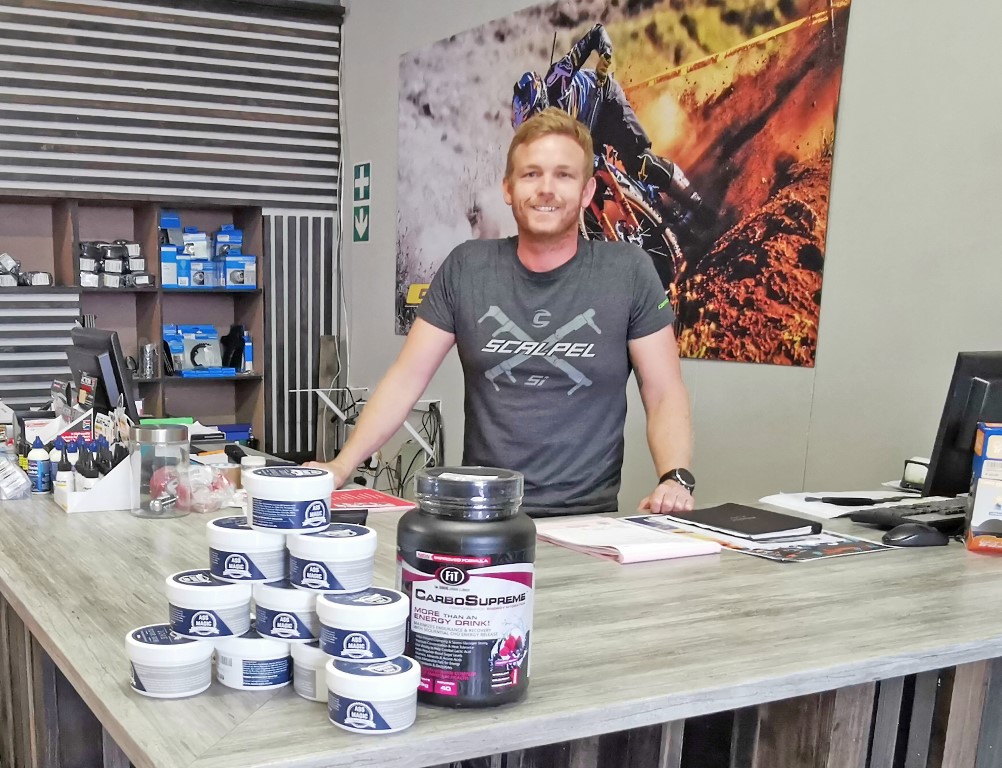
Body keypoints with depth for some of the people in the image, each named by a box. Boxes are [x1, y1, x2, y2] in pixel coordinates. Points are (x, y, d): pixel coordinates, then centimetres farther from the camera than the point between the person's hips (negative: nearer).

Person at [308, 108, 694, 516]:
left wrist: (675, 478, -17)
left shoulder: (628, 271, -1)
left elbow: (665, 394, 1)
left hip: (587, 517, -2)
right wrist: (341, 467, -7)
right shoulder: (465, 268, 4)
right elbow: (405, 380, 4)